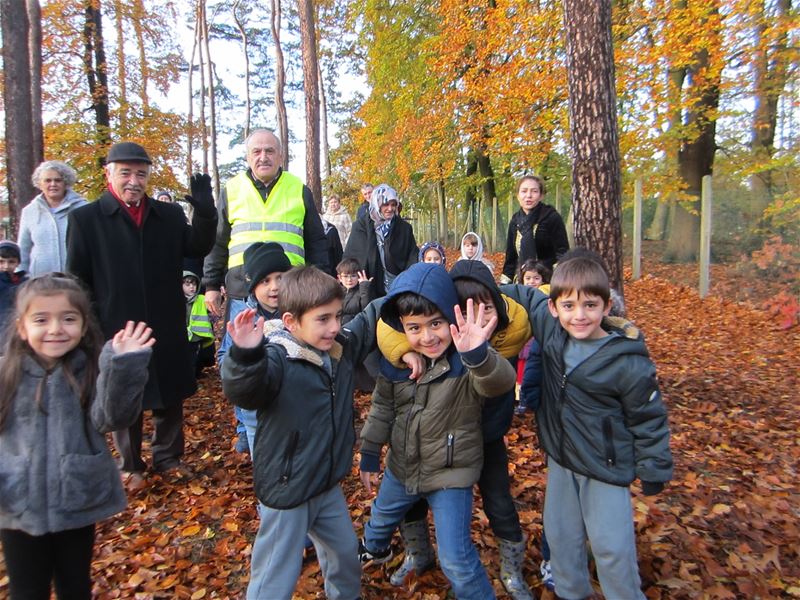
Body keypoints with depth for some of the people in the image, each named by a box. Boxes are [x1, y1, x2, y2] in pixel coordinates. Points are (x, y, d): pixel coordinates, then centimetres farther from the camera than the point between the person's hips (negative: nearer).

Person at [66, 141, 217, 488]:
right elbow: (76, 277, 1)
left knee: (171, 396, 14)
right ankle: (130, 465, 30)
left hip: (167, 328, 3)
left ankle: (168, 457, 33)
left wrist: (205, 211, -20)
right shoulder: (85, 218, 0)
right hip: (117, 328, -2)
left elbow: (199, 248, -4)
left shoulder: (170, 215, 7)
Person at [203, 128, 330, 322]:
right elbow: (217, 243, 13)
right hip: (241, 296, 1)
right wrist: (211, 286, 8)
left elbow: (316, 242, 10)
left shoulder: (299, 190, 8)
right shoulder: (232, 189, 9)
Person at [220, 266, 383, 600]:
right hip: (286, 491, -7)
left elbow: (372, 318, 10)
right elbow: (242, 392, -45)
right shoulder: (276, 359, -26)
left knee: (346, 554, 28)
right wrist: (246, 356, -63)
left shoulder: (342, 347, -4)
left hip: (328, 485, 8)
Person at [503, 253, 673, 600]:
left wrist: (654, 471, -4)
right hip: (559, 460, 5)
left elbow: (648, 418, -11)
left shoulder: (627, 361, -22)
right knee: (560, 536, 20)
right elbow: (525, 295, 6)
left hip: (606, 468, -5)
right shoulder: (550, 328, -11)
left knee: (611, 547, 6)